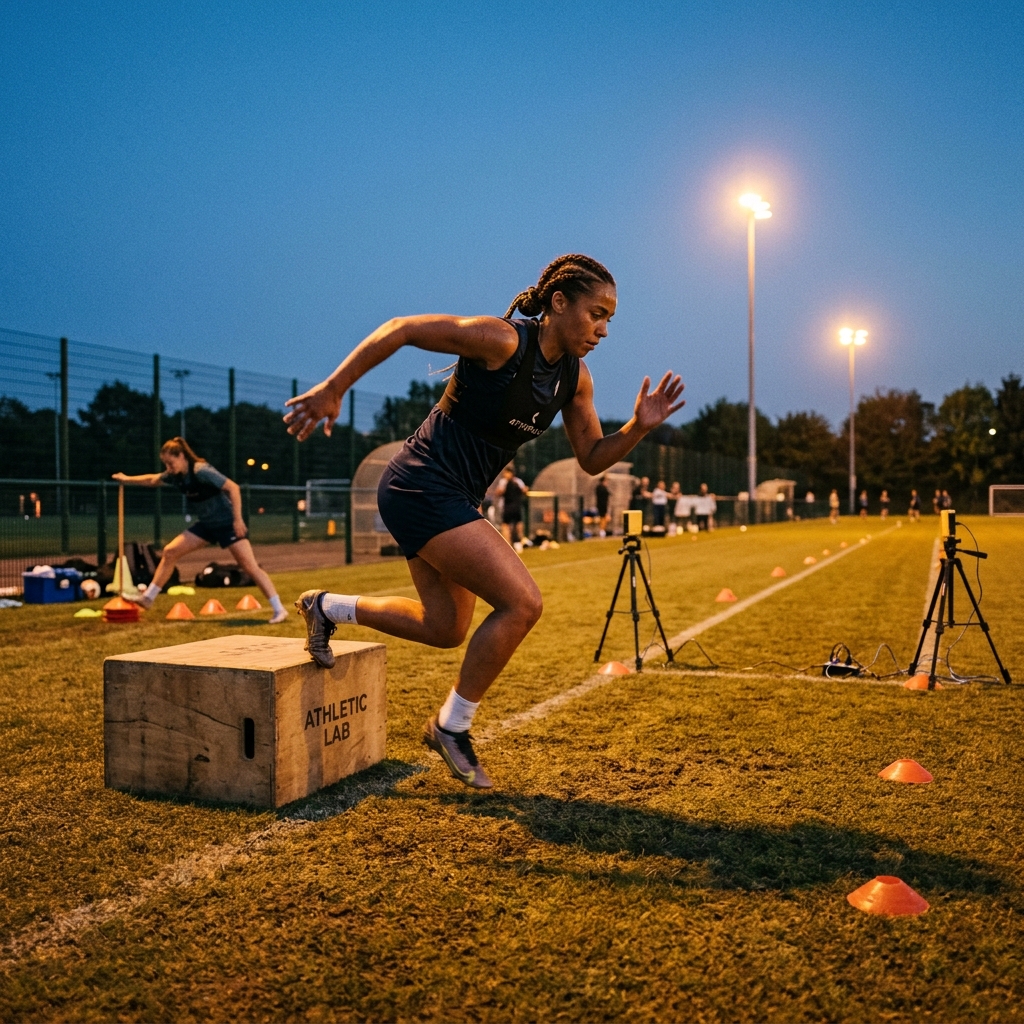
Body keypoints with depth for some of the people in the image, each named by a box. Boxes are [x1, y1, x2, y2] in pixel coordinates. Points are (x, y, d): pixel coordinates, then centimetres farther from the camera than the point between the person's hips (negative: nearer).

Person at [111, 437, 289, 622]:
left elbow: (233, 488, -25)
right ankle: (148, 597, 15)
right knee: (170, 552, 4)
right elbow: (152, 480, 22)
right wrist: (128, 479, 26)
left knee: (250, 566, -13)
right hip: (206, 524, 8)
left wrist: (238, 519, -27)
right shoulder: (176, 475, 1)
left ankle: (279, 610, -10)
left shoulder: (201, 471, -23)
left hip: (227, 523, -8)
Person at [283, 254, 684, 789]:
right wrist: (332, 390, -16)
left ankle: (326, 607, 35)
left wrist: (638, 426, -8)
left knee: (446, 629, 18)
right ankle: (451, 726, 3)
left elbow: (592, 459, 10)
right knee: (522, 602, -15)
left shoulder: (575, 377, 4)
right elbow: (401, 329, -15)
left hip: (451, 498, 9)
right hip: (422, 486, -9)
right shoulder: (501, 340, -19)